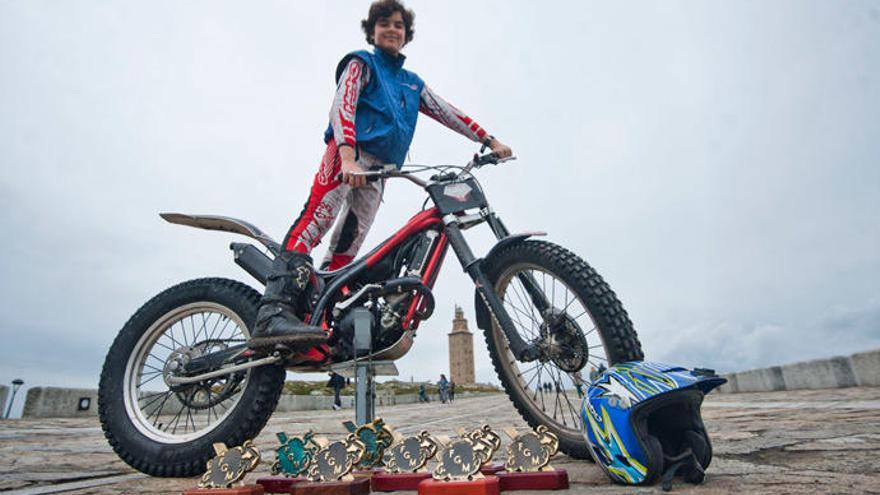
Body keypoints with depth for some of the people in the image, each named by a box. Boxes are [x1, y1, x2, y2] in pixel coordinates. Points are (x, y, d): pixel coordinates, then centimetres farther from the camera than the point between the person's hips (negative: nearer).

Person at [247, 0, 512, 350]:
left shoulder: (413, 83, 31)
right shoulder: (361, 63, 13)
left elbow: (447, 113, 27)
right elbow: (342, 106, -3)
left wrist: (489, 140, 16)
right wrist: (349, 157, -22)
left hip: (377, 170, 6)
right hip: (348, 152, -6)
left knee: (348, 245, -3)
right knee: (316, 218, -26)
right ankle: (274, 312, -38)